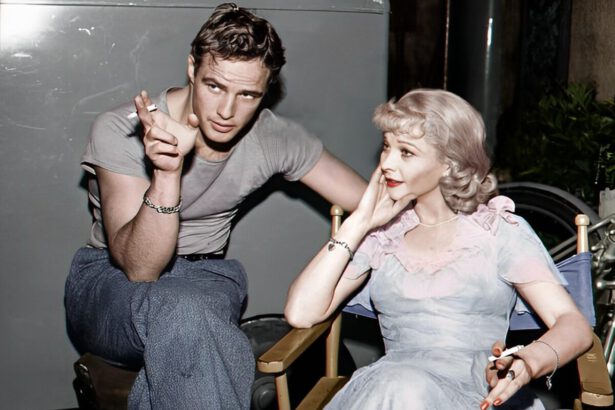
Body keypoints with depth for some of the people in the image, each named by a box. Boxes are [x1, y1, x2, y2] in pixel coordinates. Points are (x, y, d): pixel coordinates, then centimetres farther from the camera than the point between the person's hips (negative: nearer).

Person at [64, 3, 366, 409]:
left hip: (208, 277, 3)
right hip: (110, 284, -2)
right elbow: (140, 268, -26)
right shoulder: (120, 132, -19)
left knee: (183, 340, -35)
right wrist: (167, 172, -41)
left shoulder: (276, 139, -8)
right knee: (180, 309, -37)